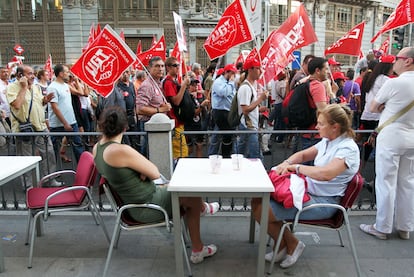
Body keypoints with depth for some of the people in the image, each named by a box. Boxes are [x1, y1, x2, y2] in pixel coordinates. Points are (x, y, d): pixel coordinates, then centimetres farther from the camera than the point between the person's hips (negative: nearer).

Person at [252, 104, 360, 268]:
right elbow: (303, 154, 19)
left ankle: (291, 244, 9)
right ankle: (283, 246, 10)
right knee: (257, 200, -2)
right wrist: (287, 163, -3)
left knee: (262, 212, -18)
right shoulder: (328, 141, 10)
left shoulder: (348, 148, -17)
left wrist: (297, 167, -19)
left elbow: (326, 173, -33)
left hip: (323, 202, -9)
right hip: (308, 190, 9)